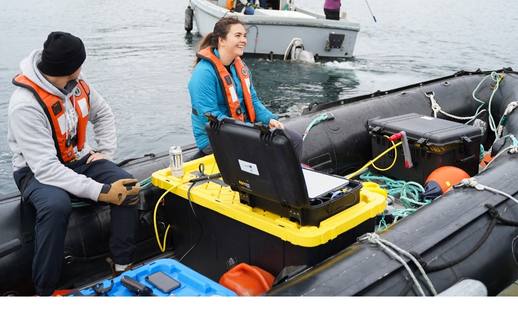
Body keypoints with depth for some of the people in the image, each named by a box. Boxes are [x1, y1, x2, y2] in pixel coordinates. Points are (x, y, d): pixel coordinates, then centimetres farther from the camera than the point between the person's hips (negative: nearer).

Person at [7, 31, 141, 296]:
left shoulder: (76, 84, -7)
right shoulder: (25, 104, -28)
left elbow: (103, 113, 14)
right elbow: (46, 168, -33)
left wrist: (106, 151, 1)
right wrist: (100, 191, -37)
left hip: (78, 160, 6)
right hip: (37, 171, -6)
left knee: (127, 186, -18)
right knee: (57, 204, -38)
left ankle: (124, 267, -8)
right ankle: (45, 291, -22)